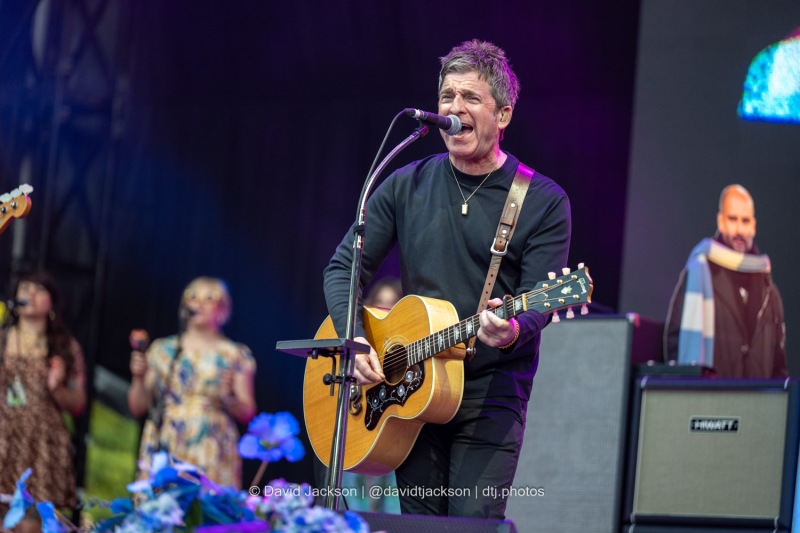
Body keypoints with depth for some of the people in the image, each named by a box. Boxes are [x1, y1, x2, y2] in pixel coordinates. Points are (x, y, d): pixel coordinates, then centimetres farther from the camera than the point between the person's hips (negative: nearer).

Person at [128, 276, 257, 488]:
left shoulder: (236, 355, 8)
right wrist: (139, 378, -4)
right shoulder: (162, 350, 13)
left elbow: (247, 414, 3)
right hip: (163, 452, 1)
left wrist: (228, 397, -14)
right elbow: (137, 407, 12)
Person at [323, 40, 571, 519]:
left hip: (492, 393, -3)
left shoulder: (544, 201, -1)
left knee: (475, 521, -16)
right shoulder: (407, 186, 8)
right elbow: (344, 267, 9)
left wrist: (512, 331, -31)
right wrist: (355, 342, -8)